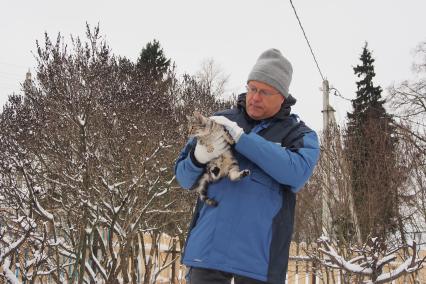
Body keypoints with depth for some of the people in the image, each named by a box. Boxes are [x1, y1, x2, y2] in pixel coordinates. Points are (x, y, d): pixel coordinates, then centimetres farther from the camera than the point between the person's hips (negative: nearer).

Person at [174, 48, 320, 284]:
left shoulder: (300, 134, 4)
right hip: (208, 247, 2)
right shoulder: (218, 122, 10)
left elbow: (296, 172, -18)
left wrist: (241, 138, -19)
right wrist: (198, 158, -15)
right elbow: (183, 177, 9)